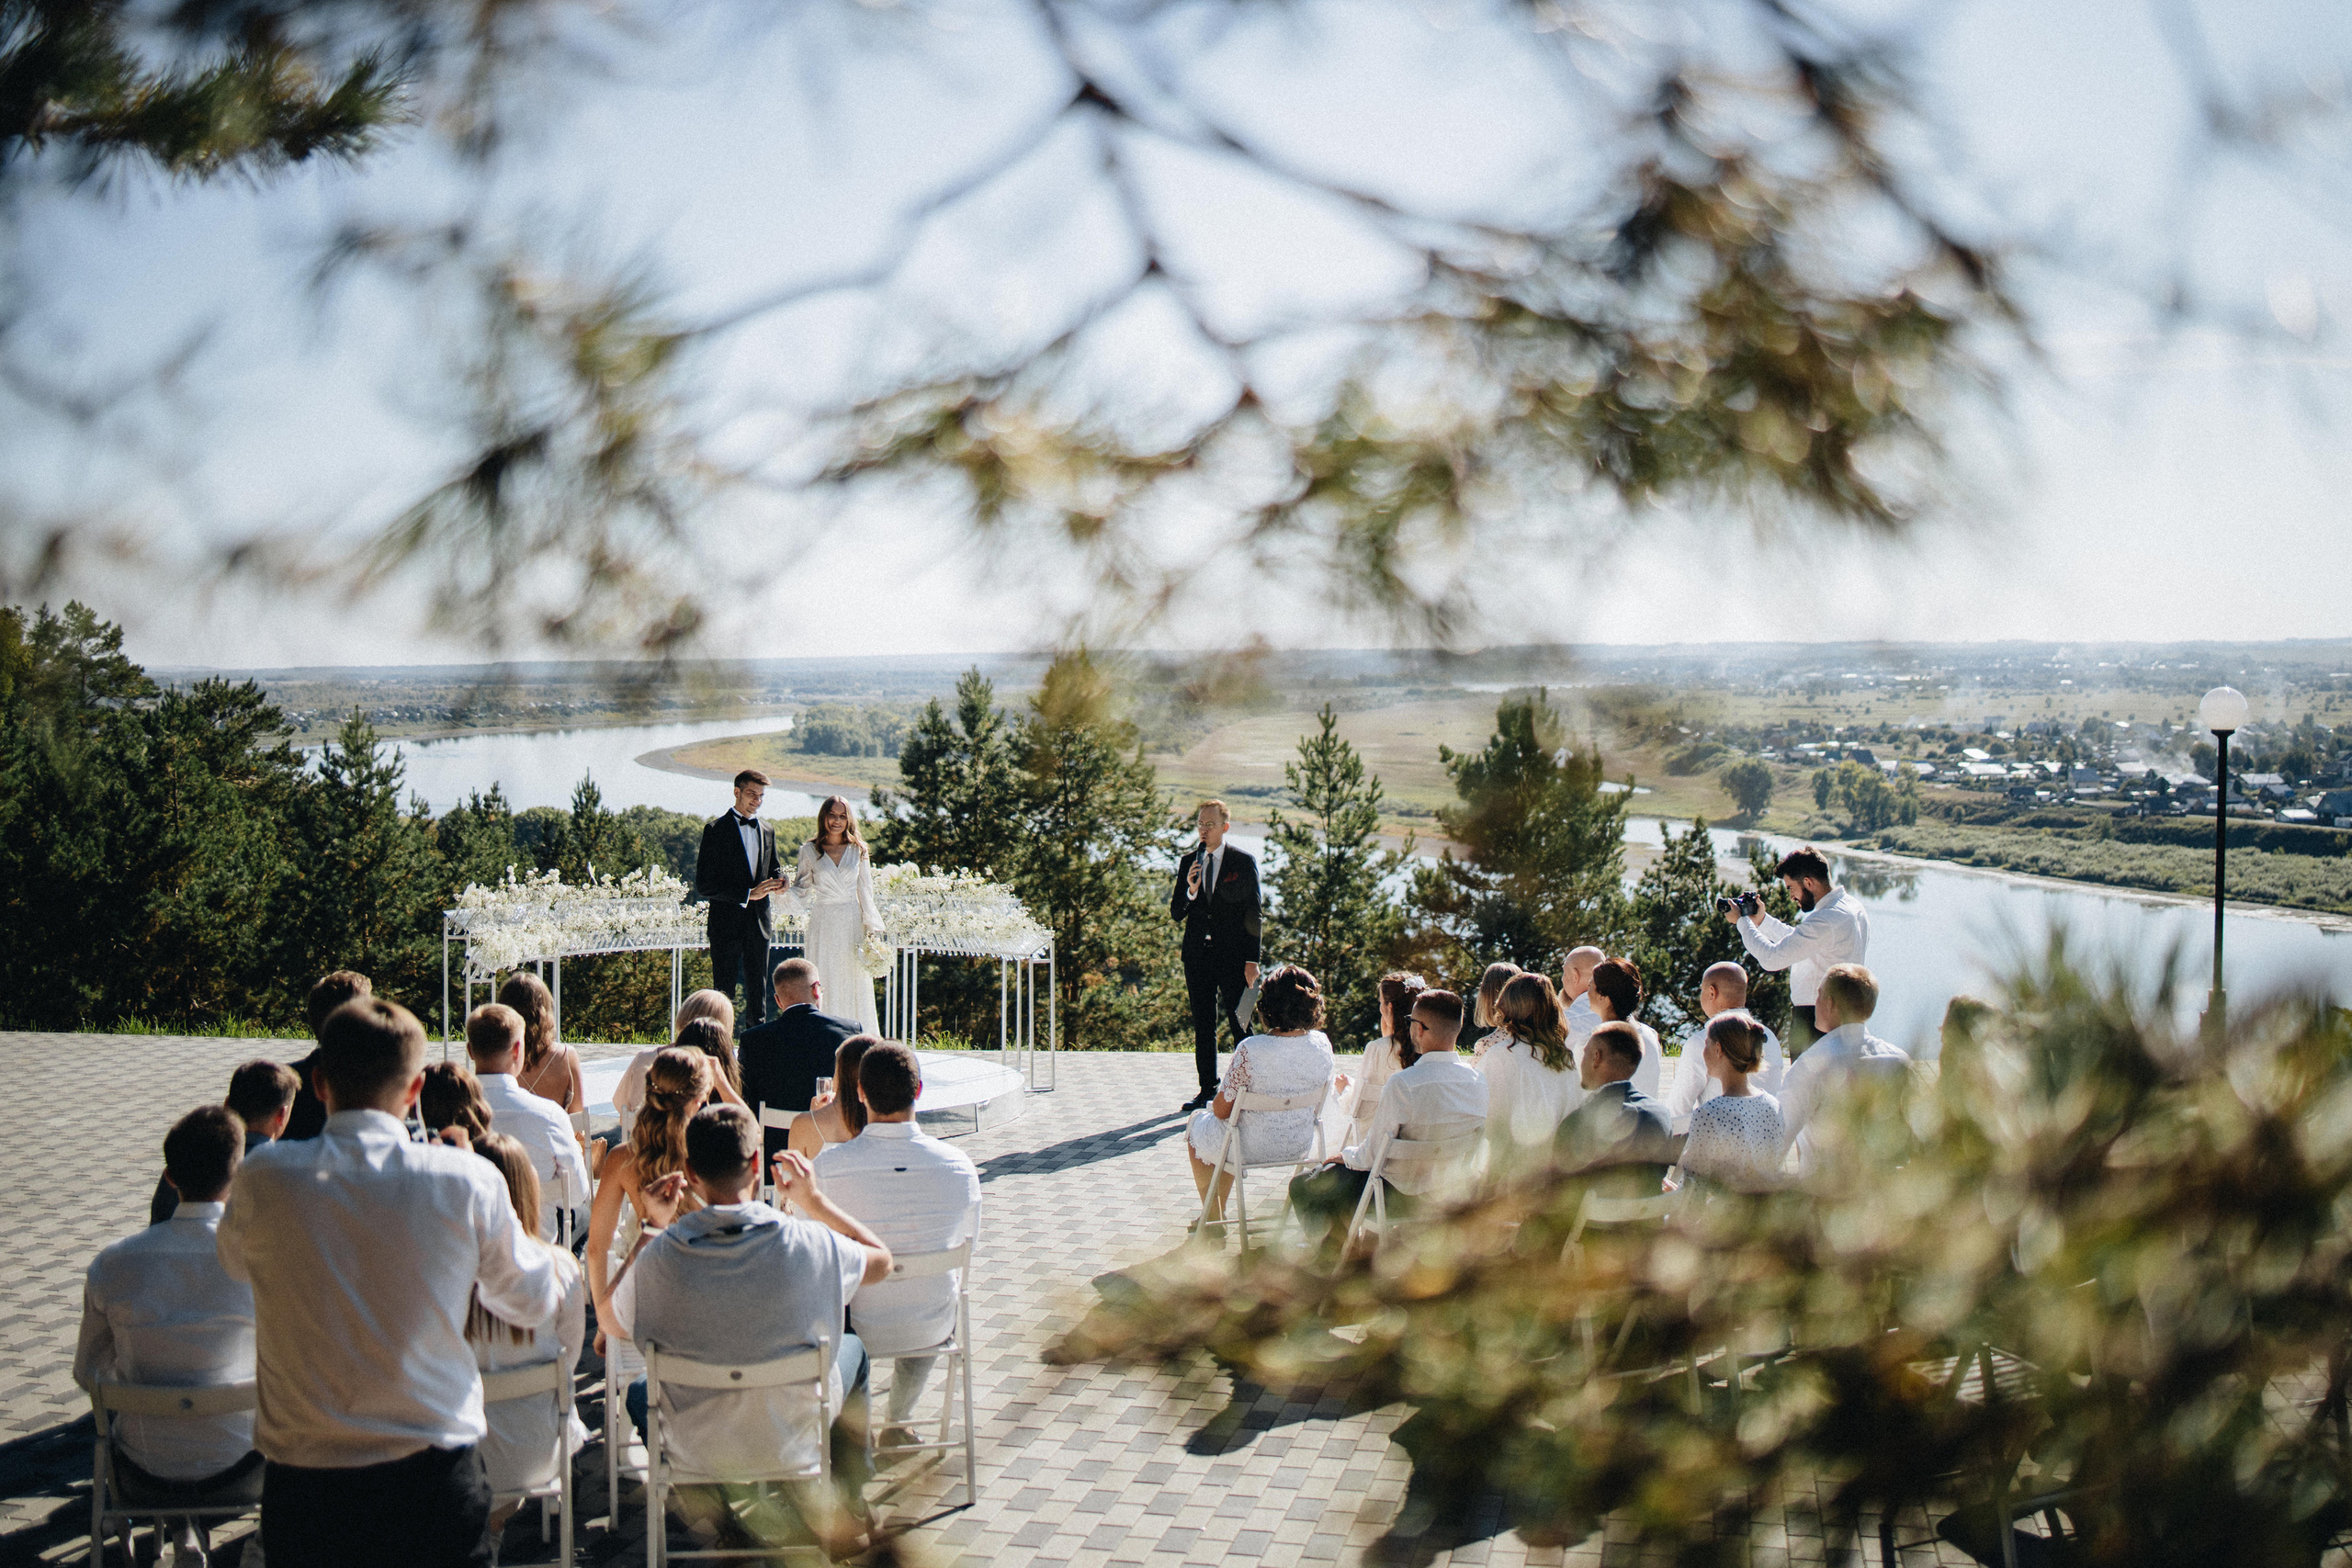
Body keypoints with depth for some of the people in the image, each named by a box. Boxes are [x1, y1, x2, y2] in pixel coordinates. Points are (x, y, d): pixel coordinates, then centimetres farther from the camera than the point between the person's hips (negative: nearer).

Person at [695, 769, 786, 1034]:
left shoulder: (767, 831, 13)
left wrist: (779, 881, 0)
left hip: (759, 923, 5)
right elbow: (704, 886, -11)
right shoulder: (715, 829, -6)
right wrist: (748, 894, -17)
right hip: (726, 924, -5)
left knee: (758, 992, 10)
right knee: (723, 995, -1)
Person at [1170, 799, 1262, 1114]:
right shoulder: (1188, 861, 8)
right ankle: (1207, 1088, 19)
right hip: (1197, 953, 4)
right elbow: (1176, 914, 6)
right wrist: (1190, 890, -14)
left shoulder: (1243, 861, -2)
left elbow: (1253, 914, -1)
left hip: (1233, 954, -4)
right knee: (1202, 1025, 10)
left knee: (1241, 1022, -2)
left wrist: (1252, 959, -7)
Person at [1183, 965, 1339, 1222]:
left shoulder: (1250, 1049, -27)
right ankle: (1219, 1210, 46)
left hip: (1253, 1150, -5)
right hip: (1301, 1147, 5)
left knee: (1197, 1124, 28)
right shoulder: (1322, 1043, -11)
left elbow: (1222, 1110, -19)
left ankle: (1214, 1220, 36)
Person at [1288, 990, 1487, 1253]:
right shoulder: (1478, 1081, -8)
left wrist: (1346, 1155, 5)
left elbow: (1371, 1156, -18)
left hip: (1404, 1199, -7)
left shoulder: (1402, 1084, -27)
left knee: (1302, 1186, 12)